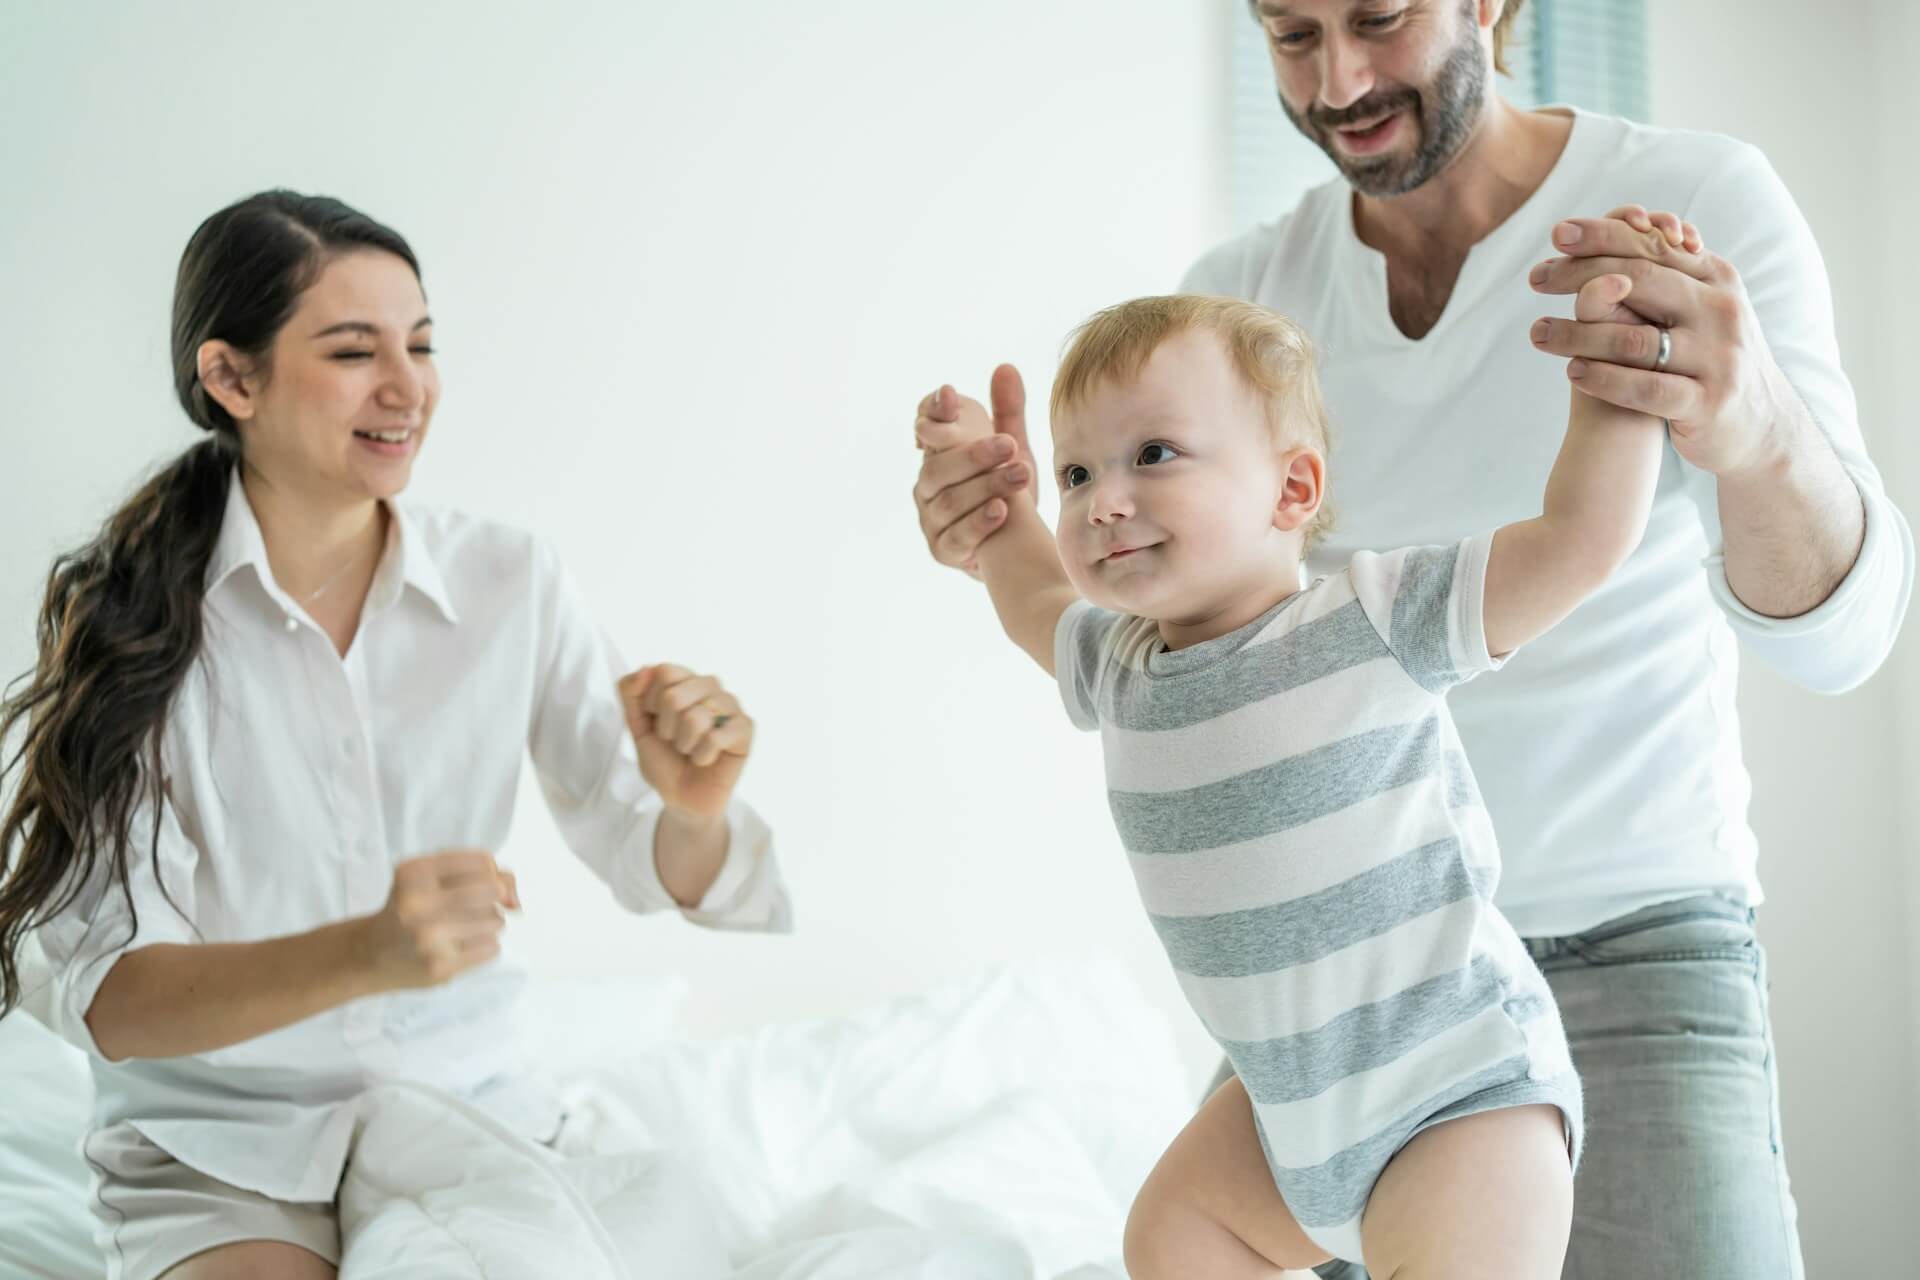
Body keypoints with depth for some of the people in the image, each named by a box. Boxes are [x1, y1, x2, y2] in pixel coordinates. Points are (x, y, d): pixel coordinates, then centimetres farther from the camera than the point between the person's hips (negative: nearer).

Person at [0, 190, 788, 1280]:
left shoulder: (512, 585, -3)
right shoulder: (125, 617, -10)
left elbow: (644, 868, -3)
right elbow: (106, 998, -18)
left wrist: (692, 813, -27)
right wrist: (364, 954, -36)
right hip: (222, 1154, -3)